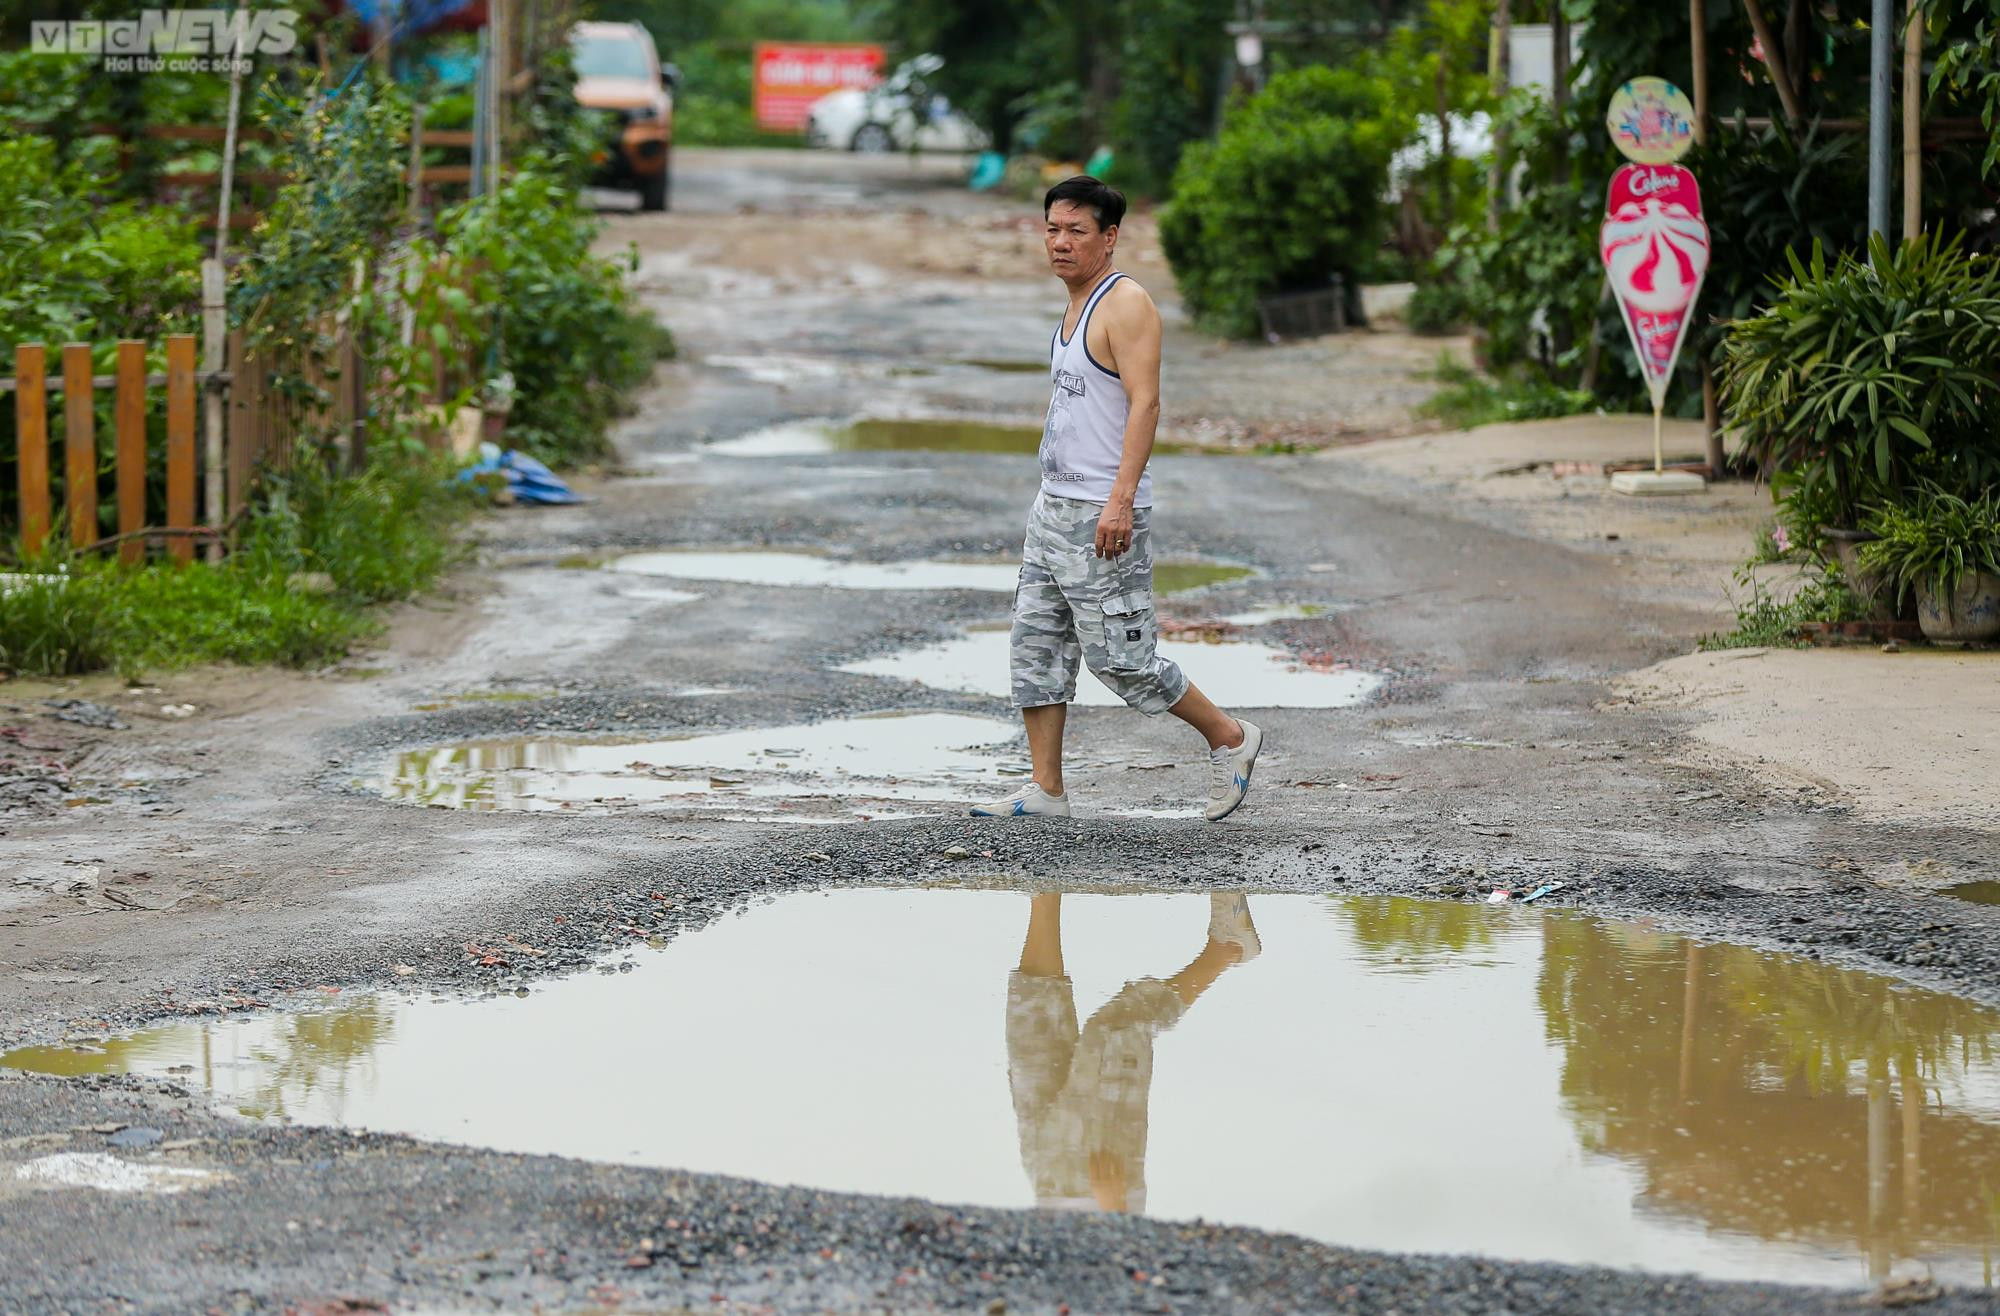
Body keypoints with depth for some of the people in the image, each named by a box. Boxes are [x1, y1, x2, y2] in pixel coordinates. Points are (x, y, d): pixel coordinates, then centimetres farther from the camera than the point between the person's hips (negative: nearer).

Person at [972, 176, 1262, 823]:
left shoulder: (1126, 304, -13)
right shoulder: (1077, 306, 16)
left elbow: (1144, 403, -22)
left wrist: (1120, 500, -30)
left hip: (1103, 517, -9)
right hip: (1054, 505, 10)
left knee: (1120, 657, -5)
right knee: (1035, 647, 6)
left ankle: (1230, 739, 11)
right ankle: (1046, 792, 9)